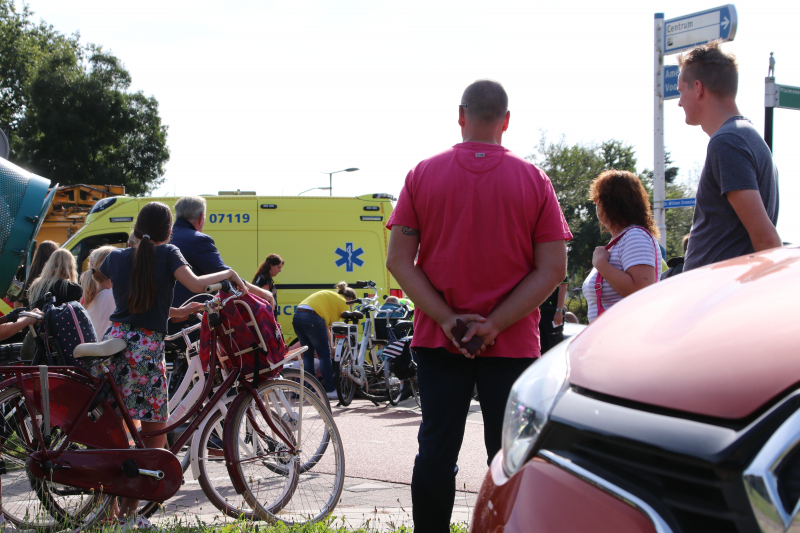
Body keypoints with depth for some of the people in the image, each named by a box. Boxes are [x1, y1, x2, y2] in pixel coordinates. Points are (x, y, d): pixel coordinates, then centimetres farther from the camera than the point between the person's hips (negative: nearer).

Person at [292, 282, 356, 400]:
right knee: (325, 355, 3)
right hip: (312, 319, -8)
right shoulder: (343, 302, 9)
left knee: (307, 354, 16)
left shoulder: (329, 296, 31)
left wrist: (331, 346, 33)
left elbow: (326, 328, 33)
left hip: (297, 317, 8)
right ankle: (330, 390, 8)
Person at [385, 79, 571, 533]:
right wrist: (495, 324, -11)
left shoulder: (423, 175, 1)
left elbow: (399, 261, -4)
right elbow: (553, 268, -7)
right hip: (513, 342, -1)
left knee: (436, 451, 8)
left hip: (437, 339, 1)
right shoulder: (534, 180, -2)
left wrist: (448, 320, -8)